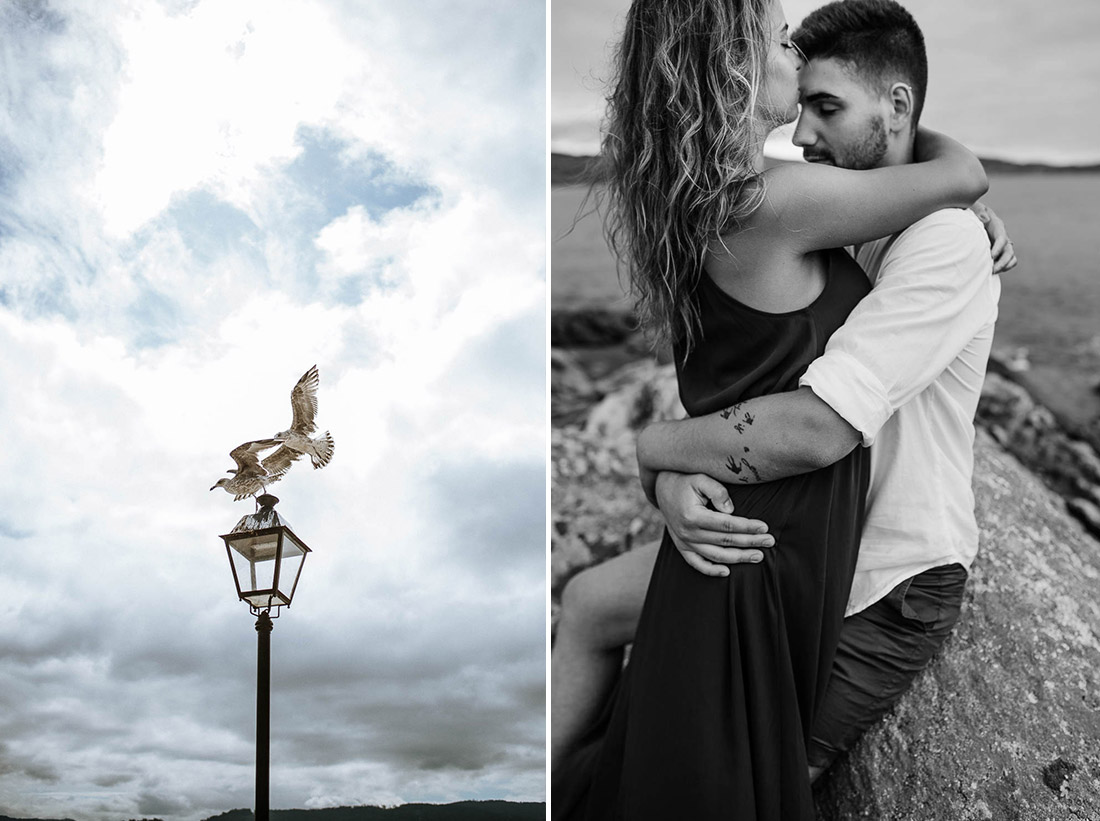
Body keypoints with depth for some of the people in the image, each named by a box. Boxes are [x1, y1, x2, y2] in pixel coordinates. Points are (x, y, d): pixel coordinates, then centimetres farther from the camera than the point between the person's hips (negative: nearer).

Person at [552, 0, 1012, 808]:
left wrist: (655, 444, -21)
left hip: (885, 590, -8)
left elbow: (815, 429, -37)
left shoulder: (945, 242, -25)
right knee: (590, 604, 13)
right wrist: (678, 482, -25)